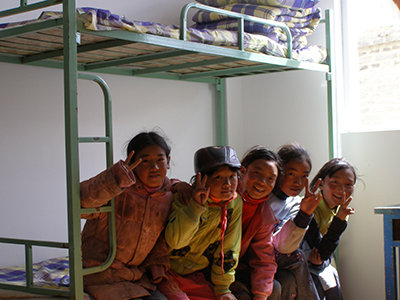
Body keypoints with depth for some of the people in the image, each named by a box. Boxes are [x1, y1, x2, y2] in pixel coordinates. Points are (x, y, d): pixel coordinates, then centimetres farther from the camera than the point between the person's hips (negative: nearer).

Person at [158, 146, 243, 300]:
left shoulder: (234, 203, -3)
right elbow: (175, 240, -27)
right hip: (167, 274, -5)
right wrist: (196, 206, -34)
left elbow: (228, 250, 2)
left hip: (195, 276, 5)